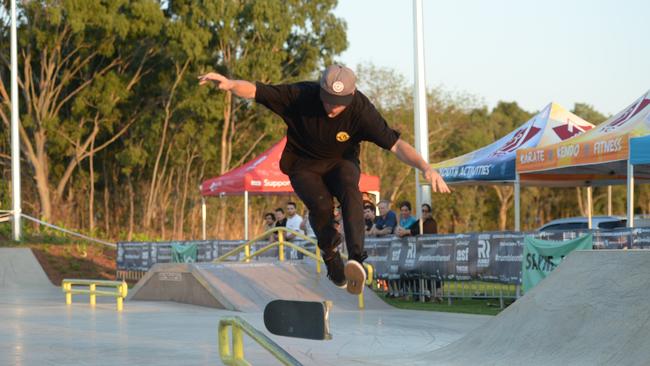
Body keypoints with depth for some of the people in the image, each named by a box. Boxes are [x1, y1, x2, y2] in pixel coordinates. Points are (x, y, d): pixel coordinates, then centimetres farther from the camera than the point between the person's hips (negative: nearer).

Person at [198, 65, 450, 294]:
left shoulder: (361, 110, -24)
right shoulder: (300, 96, -24)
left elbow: (395, 144, -27)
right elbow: (254, 91, -22)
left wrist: (426, 168, -41)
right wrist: (230, 84, -43)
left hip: (340, 163, 0)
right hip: (304, 166, 0)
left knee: (349, 189, -34)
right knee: (321, 205, -28)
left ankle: (356, 258, -46)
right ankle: (331, 256, 1)